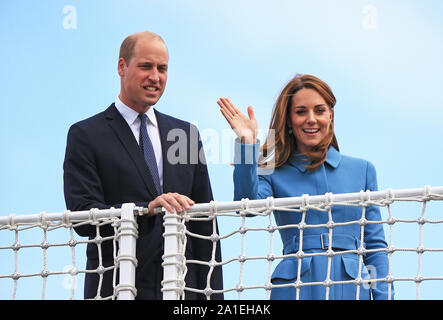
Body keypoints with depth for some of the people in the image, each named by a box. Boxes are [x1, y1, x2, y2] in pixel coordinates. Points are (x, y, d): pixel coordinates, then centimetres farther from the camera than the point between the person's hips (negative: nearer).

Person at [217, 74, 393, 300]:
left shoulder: (362, 170, 15)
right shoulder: (274, 173, 11)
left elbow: (375, 246, 14)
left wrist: (384, 296, 3)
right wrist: (247, 143, -16)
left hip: (351, 288, 2)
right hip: (296, 287, -1)